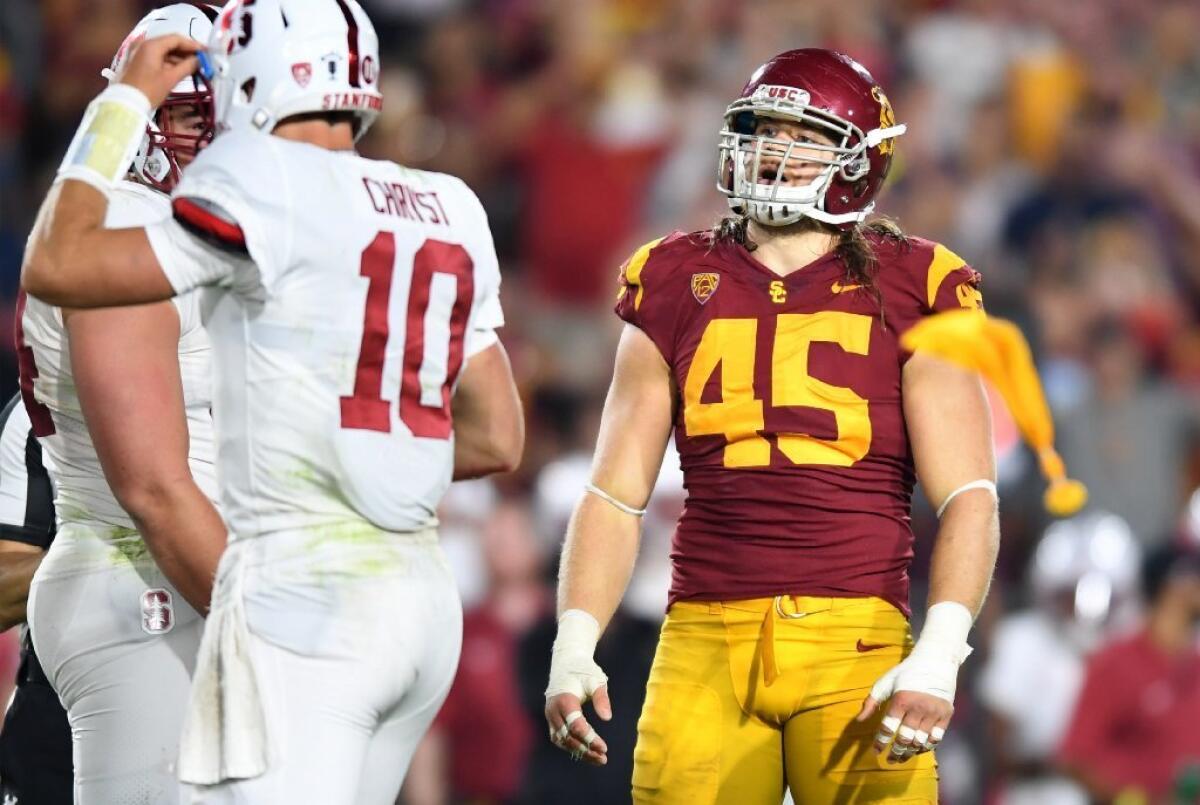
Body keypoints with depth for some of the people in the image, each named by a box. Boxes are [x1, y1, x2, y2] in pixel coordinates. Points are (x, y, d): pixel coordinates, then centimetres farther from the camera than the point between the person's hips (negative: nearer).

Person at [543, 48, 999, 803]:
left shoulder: (908, 292, 5)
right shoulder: (677, 288, 13)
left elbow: (967, 496, 0)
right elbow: (616, 494, 13)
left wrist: (939, 655, -15)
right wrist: (574, 646, -1)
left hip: (855, 644, -2)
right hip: (705, 646, 2)